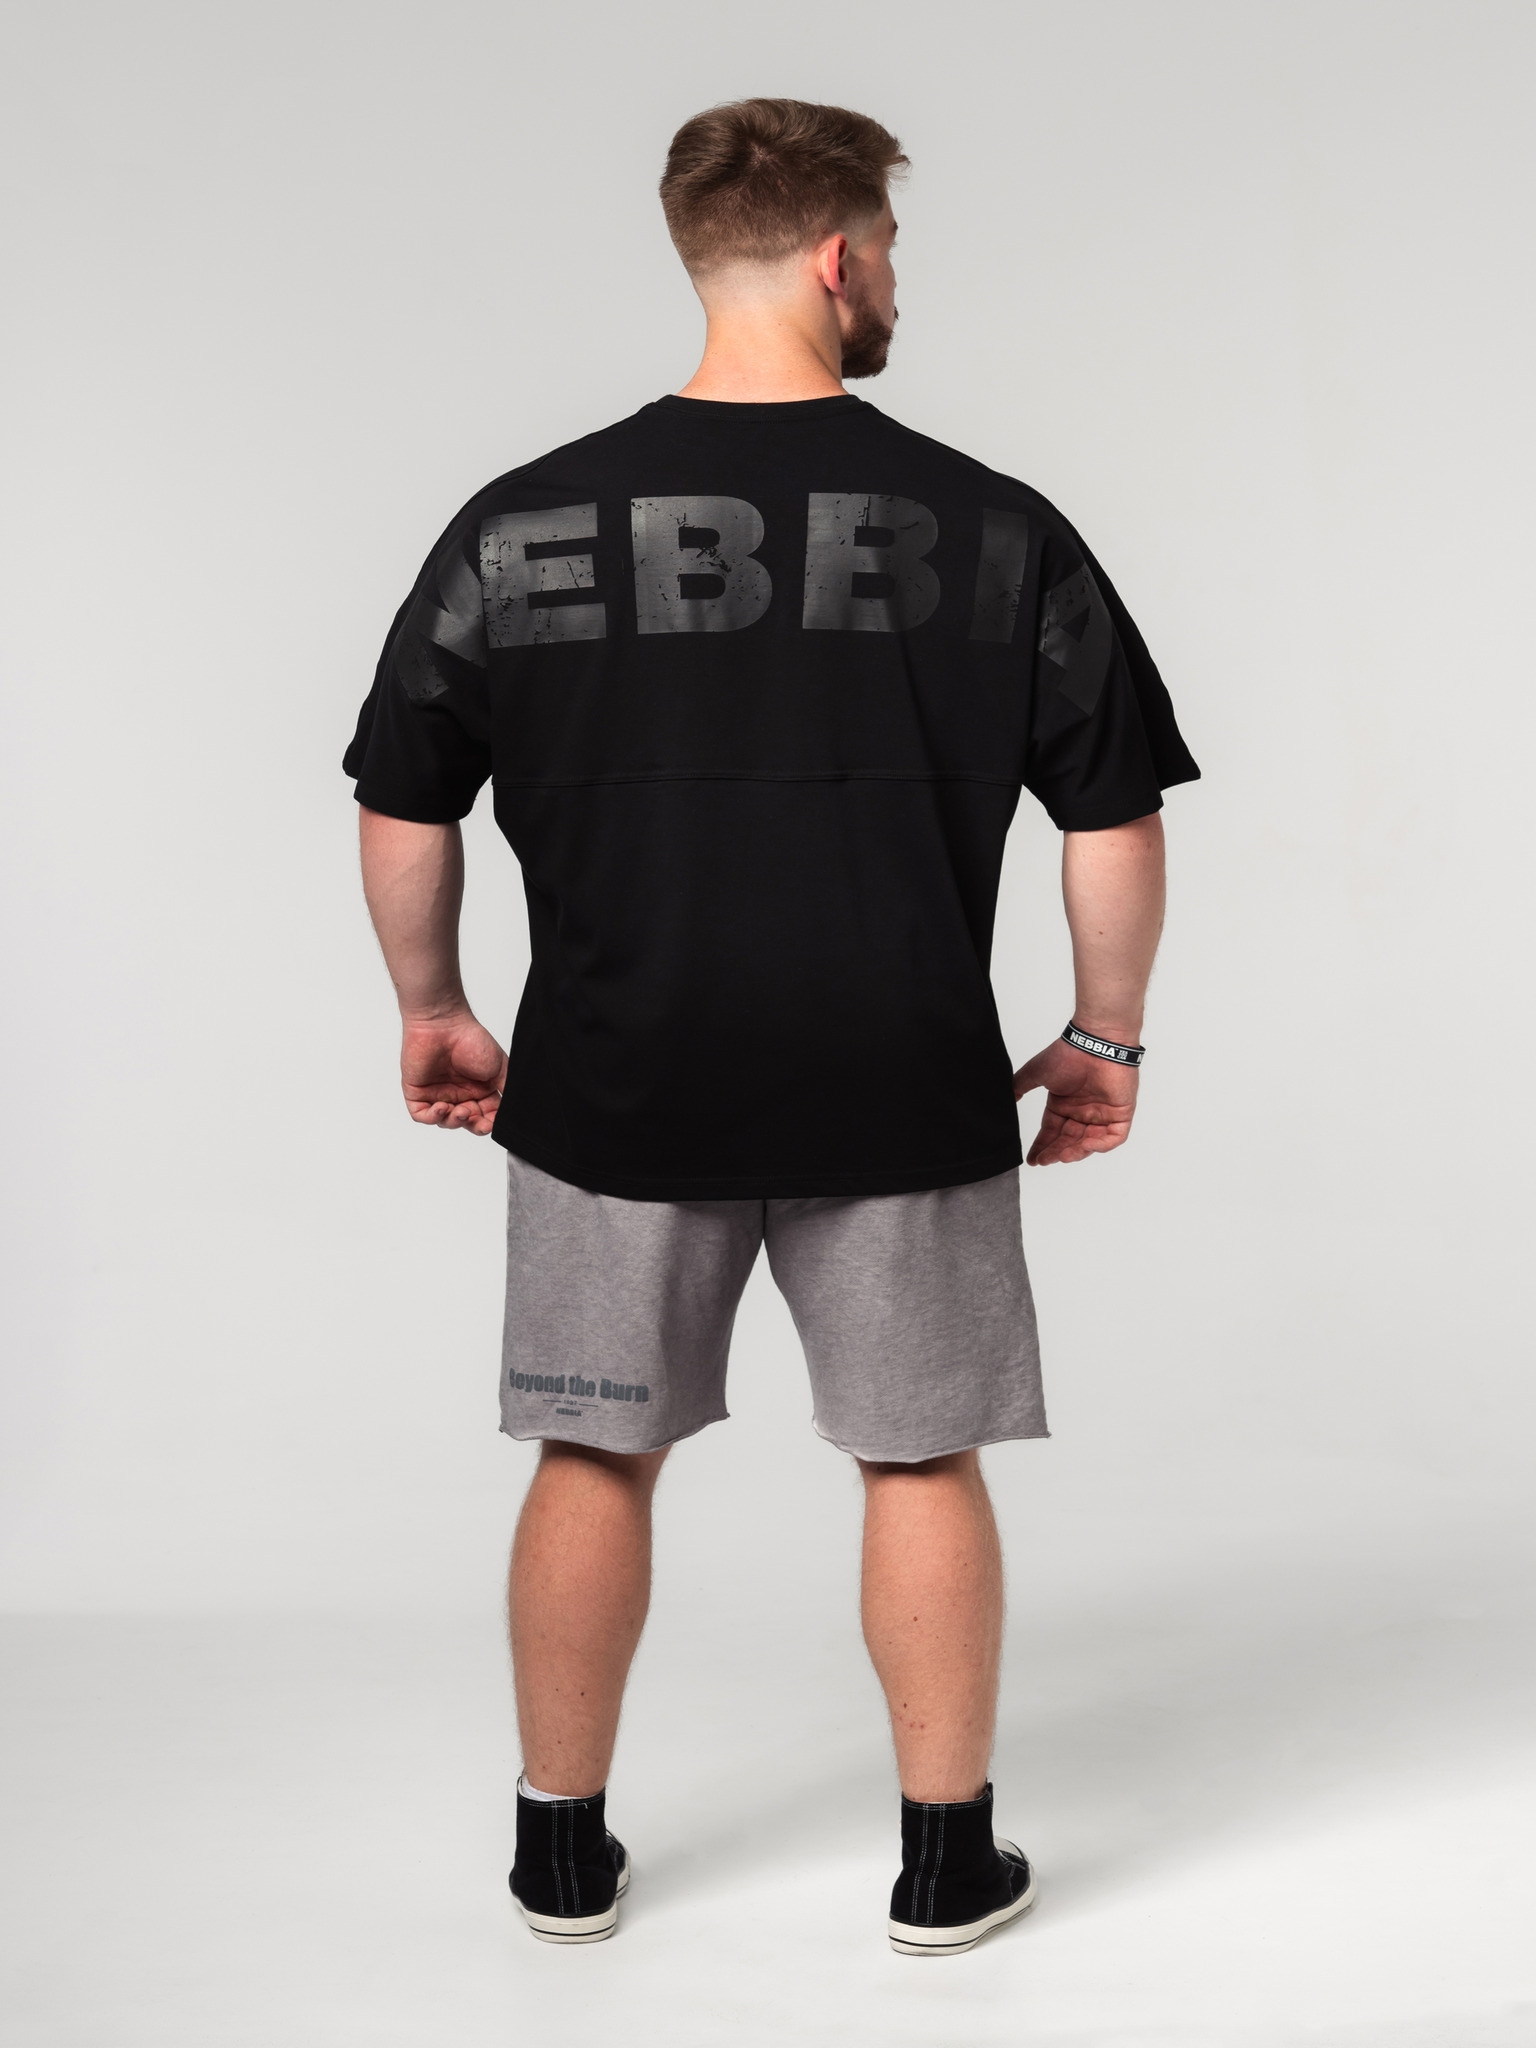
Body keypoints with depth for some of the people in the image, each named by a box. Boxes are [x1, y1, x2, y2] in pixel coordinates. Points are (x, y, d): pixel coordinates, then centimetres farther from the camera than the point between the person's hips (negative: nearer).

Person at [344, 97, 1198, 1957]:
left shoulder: (521, 526, -4)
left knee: (595, 1459, 16)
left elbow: (402, 809, 2)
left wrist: (431, 1011, 17)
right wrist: (1105, 1036, 12)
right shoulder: (994, 529, -6)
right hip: (905, 1099, -1)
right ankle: (948, 1863, 24)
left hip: (612, 1088, 1)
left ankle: (562, 1853, 28)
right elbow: (1115, 816, -2)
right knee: (923, 1463, 13)